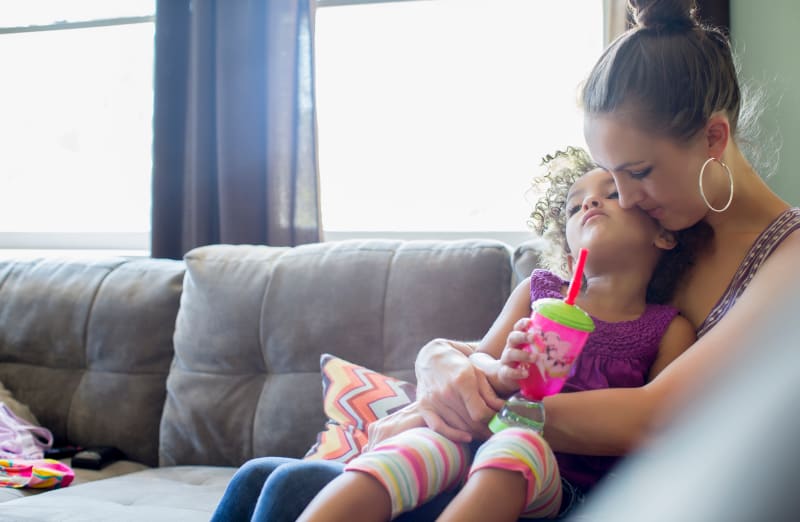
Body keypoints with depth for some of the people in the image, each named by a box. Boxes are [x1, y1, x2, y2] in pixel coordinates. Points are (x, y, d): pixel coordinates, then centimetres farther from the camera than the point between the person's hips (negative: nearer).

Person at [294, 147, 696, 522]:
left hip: (564, 475, -2)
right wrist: (501, 373, -14)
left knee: (518, 447, -37)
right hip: (478, 436, 2)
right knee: (418, 446, -31)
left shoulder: (669, 330, 9)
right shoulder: (538, 290, 19)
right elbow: (478, 362, 13)